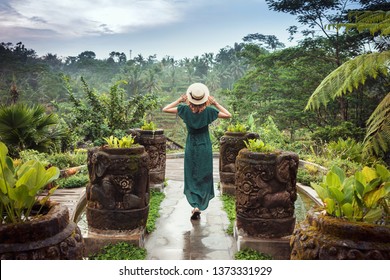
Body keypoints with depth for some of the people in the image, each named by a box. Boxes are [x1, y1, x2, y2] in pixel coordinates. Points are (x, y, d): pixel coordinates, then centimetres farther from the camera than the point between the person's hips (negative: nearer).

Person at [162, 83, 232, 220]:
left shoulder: (185, 109, -9)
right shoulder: (208, 111, -10)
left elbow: (165, 109, 1)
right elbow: (228, 115, 0)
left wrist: (180, 100, 2)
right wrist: (215, 103, 0)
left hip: (190, 147, 0)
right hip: (205, 147, 0)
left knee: (191, 177, 10)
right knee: (204, 177, 9)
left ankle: (195, 205, -3)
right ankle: (199, 207, 8)